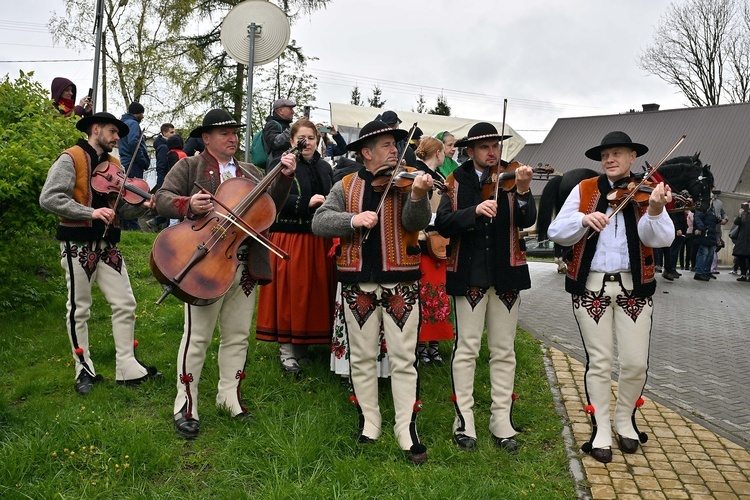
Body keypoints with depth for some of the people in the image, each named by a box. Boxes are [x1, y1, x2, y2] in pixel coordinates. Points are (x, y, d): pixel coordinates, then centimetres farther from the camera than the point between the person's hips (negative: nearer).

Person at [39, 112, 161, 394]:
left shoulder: (114, 166, 14)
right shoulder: (71, 159, -7)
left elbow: (121, 207, 9)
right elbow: (48, 199, -18)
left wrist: (142, 206, -11)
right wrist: (90, 212, -24)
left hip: (107, 244, 6)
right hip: (78, 244, -6)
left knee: (125, 305, 4)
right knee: (79, 309, 4)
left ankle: (128, 368, 13)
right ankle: (84, 371, 17)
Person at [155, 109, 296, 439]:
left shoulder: (250, 173, 18)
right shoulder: (189, 167, 4)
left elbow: (270, 207, 10)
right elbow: (162, 199, -6)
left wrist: (285, 177, -3)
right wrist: (188, 205, -26)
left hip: (246, 267, 5)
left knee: (238, 336, 12)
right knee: (197, 336, -2)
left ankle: (229, 396, 27)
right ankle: (186, 407, 10)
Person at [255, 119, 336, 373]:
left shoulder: (325, 168, 15)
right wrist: (307, 202, -22)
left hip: (319, 240, 5)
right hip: (289, 238, -5)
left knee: (316, 292, 7)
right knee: (291, 291, -2)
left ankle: (305, 341, 21)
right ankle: (287, 347, 9)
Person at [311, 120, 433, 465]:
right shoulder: (346, 186, 6)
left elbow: (416, 223, -14)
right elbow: (319, 222, -4)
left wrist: (418, 196, -33)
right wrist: (353, 219, -21)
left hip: (400, 281, -1)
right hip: (358, 282, 2)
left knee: (404, 358, 2)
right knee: (362, 357, 11)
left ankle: (407, 429, 13)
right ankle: (368, 423, 27)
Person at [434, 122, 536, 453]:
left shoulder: (510, 177, 3)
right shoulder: (457, 181, 0)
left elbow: (527, 220, -10)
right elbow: (443, 225, -10)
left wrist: (523, 191, -28)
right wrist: (475, 211, -25)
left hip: (505, 275, 2)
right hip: (469, 275, -2)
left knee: (504, 351, 9)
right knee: (466, 349, 3)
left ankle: (502, 422, 19)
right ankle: (464, 422, 14)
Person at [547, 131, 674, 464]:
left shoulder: (646, 192, 1)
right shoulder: (584, 190, 2)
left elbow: (660, 239, -14)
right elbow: (556, 232, -5)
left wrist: (654, 210, -32)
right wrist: (584, 219, -23)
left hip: (634, 287, 1)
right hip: (591, 286, 0)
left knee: (636, 362, 3)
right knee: (599, 361, 3)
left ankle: (625, 420, 29)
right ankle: (601, 430, 20)